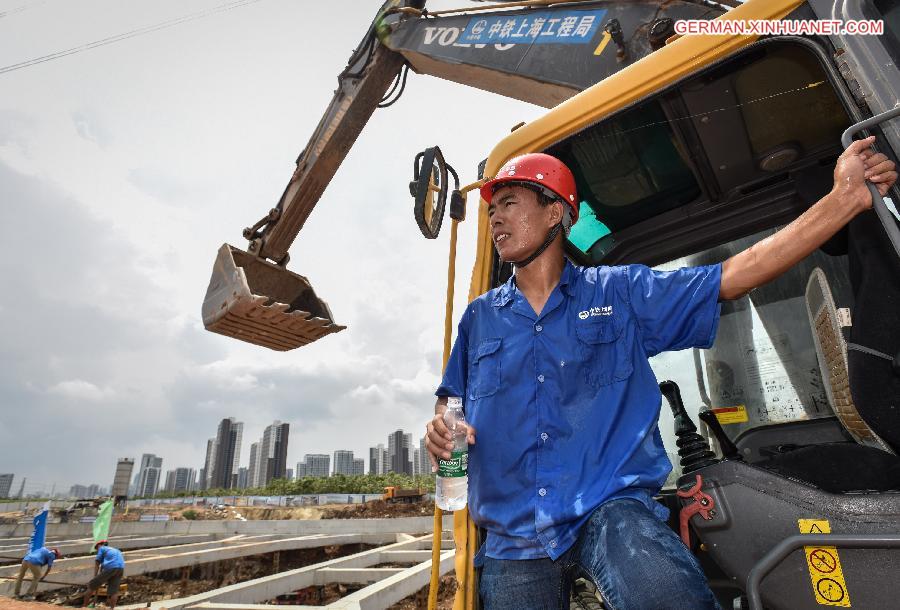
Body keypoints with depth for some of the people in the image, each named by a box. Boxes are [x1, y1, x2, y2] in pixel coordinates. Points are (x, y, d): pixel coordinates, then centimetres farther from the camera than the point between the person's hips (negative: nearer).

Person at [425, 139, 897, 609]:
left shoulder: (619, 292, 5)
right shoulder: (479, 317, 11)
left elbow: (733, 276, 2)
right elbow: (450, 400, 17)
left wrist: (845, 199, -1)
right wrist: (439, 428, -6)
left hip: (609, 509, -2)